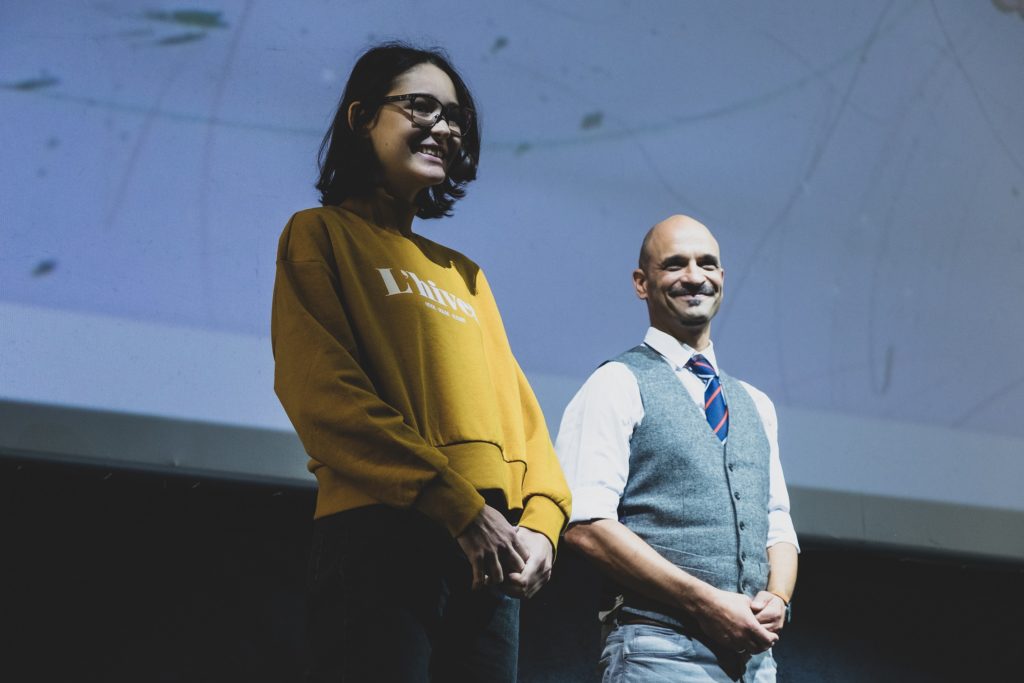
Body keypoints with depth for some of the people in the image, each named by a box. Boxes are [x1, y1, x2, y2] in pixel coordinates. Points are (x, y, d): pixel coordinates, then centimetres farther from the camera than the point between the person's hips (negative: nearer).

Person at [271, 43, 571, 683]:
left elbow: (516, 405, 17)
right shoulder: (322, 234, 7)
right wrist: (456, 504, -15)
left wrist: (541, 520, -3)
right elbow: (324, 393, -7)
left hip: (492, 554, 6)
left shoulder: (464, 275, 25)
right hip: (381, 536, -6)